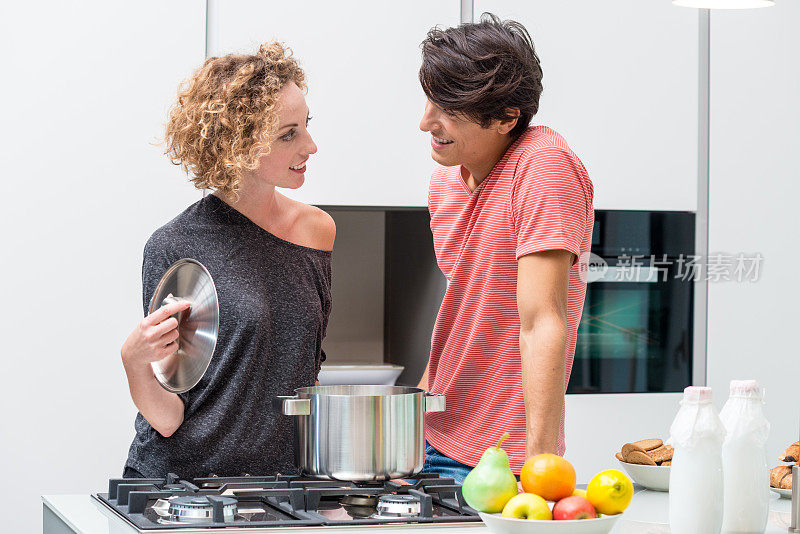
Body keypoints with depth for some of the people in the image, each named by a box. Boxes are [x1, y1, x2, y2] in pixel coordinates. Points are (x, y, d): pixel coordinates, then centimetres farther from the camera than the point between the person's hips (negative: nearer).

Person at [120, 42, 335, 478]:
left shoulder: (317, 230, 9)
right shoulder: (174, 247, -7)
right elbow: (167, 419, -7)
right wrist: (136, 360, -25)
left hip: (278, 481, 3)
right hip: (178, 479, -3)